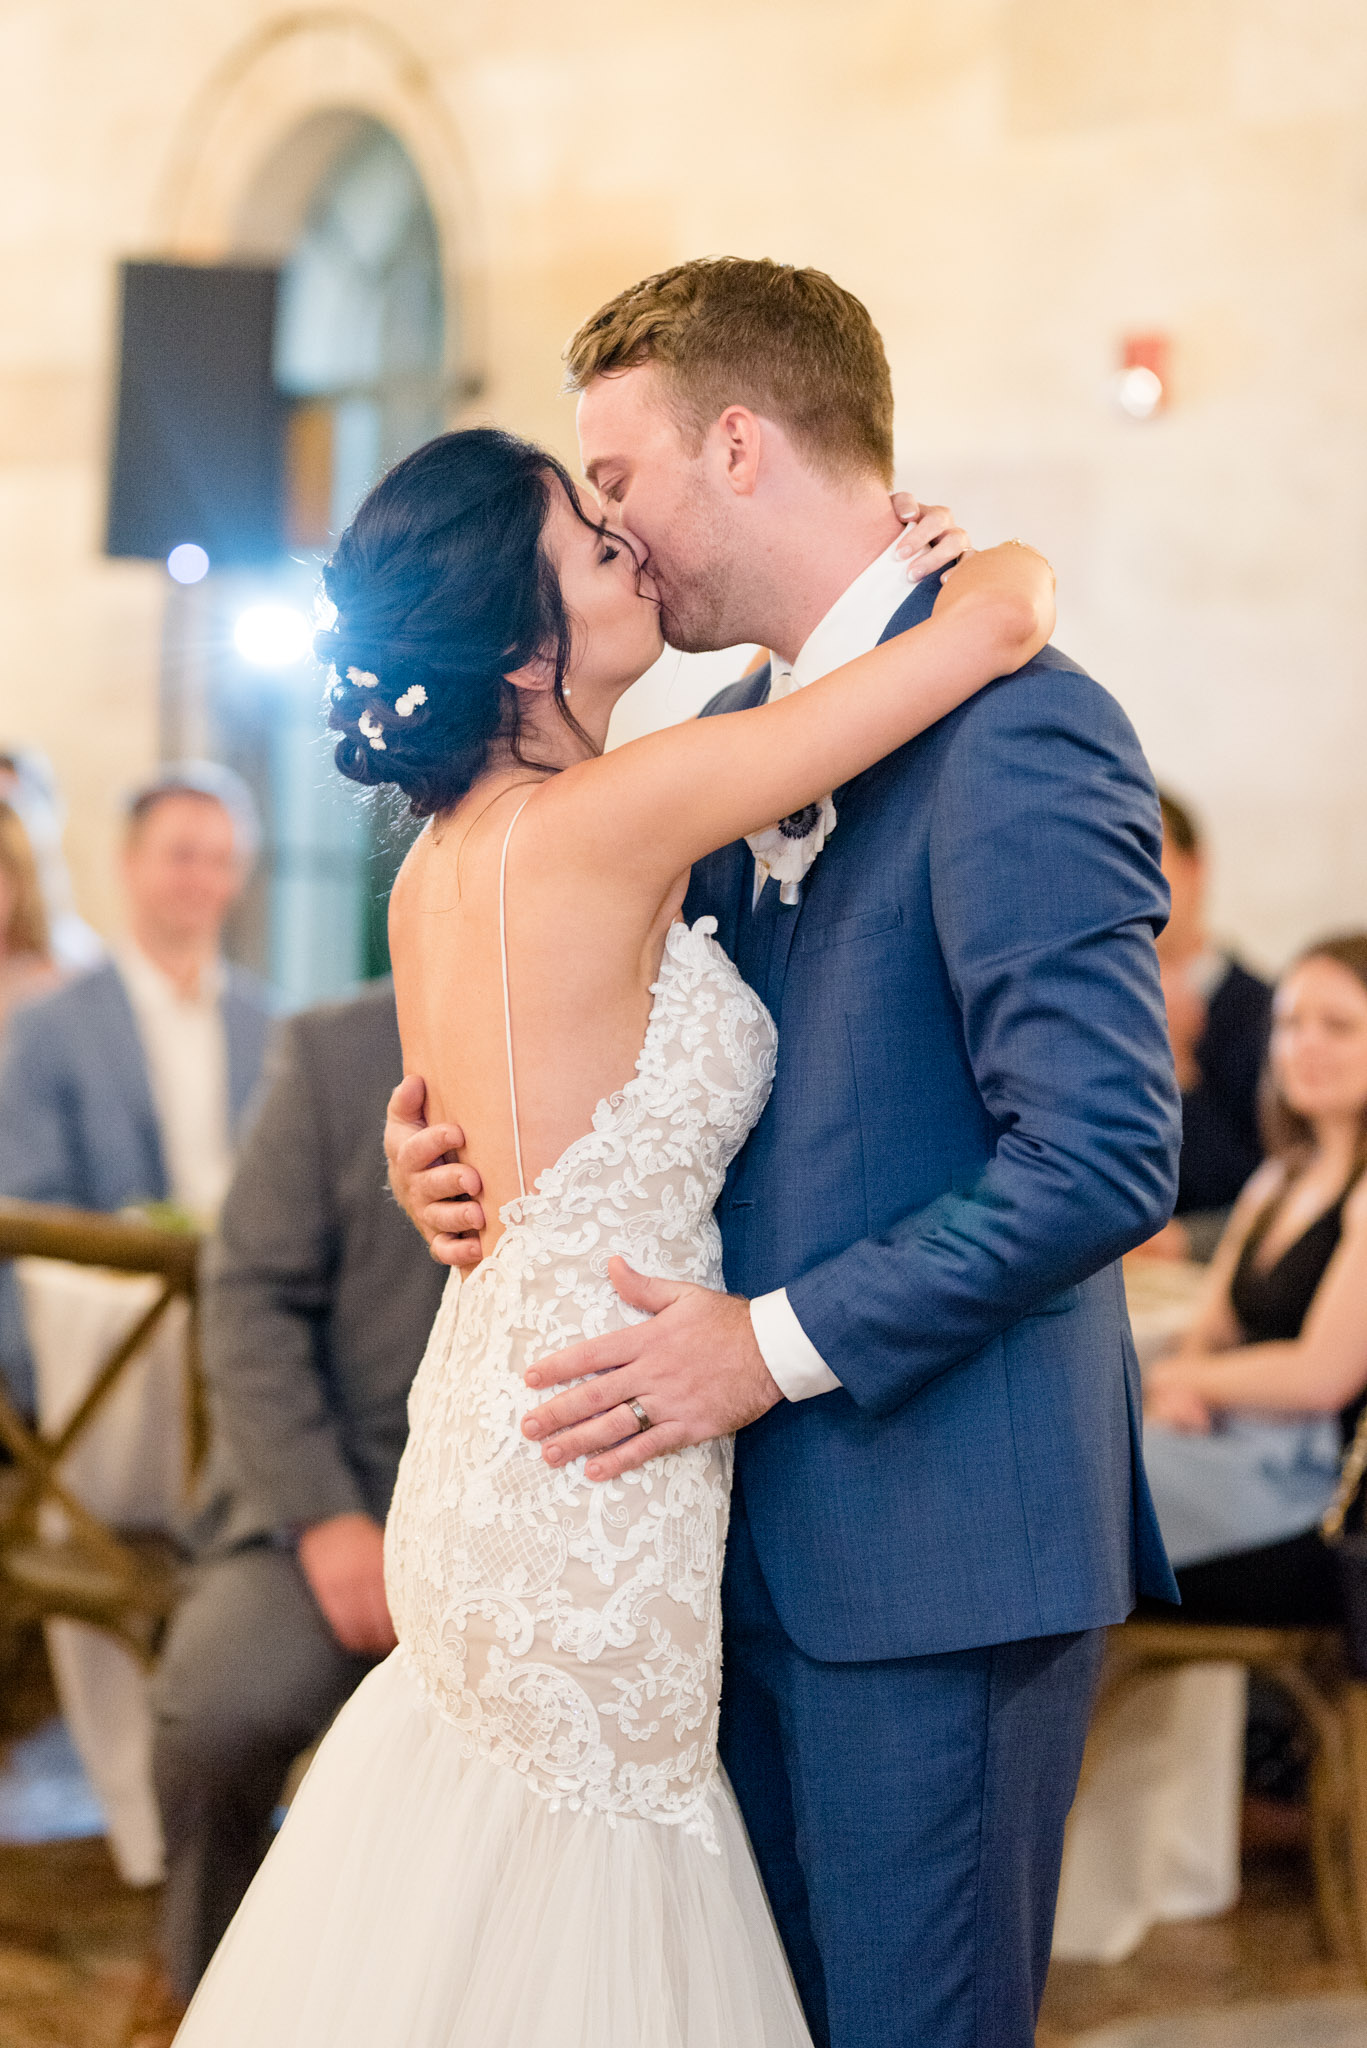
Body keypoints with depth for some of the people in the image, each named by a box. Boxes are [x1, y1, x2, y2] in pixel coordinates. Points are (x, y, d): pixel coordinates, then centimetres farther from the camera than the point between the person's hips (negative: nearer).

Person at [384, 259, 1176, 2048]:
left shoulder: (1018, 732, -17)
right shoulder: (739, 731, 12)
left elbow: (1104, 1157, -23)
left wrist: (783, 1344, -18)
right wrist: (460, 1129, 1)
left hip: (934, 1538, -9)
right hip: (765, 1517, 9)